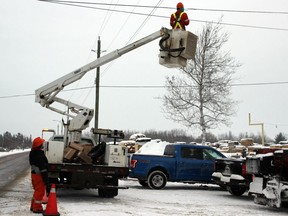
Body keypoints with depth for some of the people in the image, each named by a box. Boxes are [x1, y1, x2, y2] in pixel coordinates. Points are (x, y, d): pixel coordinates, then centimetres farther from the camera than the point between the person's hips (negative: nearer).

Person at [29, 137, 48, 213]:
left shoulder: (32, 153, 8)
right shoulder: (40, 154, -22)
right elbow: (43, 168, -23)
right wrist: (46, 179, -19)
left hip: (34, 174, 9)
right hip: (39, 175, -9)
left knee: (37, 190, 21)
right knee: (40, 192, 0)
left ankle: (33, 206, 29)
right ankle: (37, 208, 6)